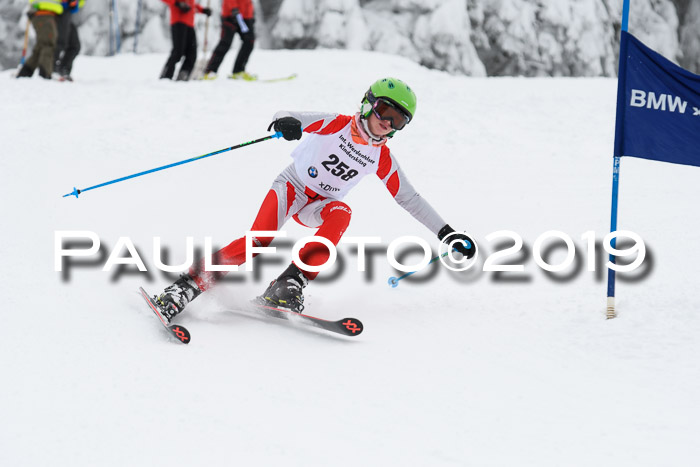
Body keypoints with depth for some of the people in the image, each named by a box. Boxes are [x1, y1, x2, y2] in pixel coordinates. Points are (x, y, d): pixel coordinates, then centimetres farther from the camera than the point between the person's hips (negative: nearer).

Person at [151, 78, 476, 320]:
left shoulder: (382, 159, 1)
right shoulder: (337, 125, -10)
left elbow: (409, 199, 8)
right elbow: (288, 119, -16)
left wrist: (447, 233, 5)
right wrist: (286, 121, -42)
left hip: (319, 208, 4)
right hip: (291, 188, -4)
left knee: (341, 212, -33)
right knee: (259, 241, -30)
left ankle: (289, 285, -38)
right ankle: (189, 285, -28)